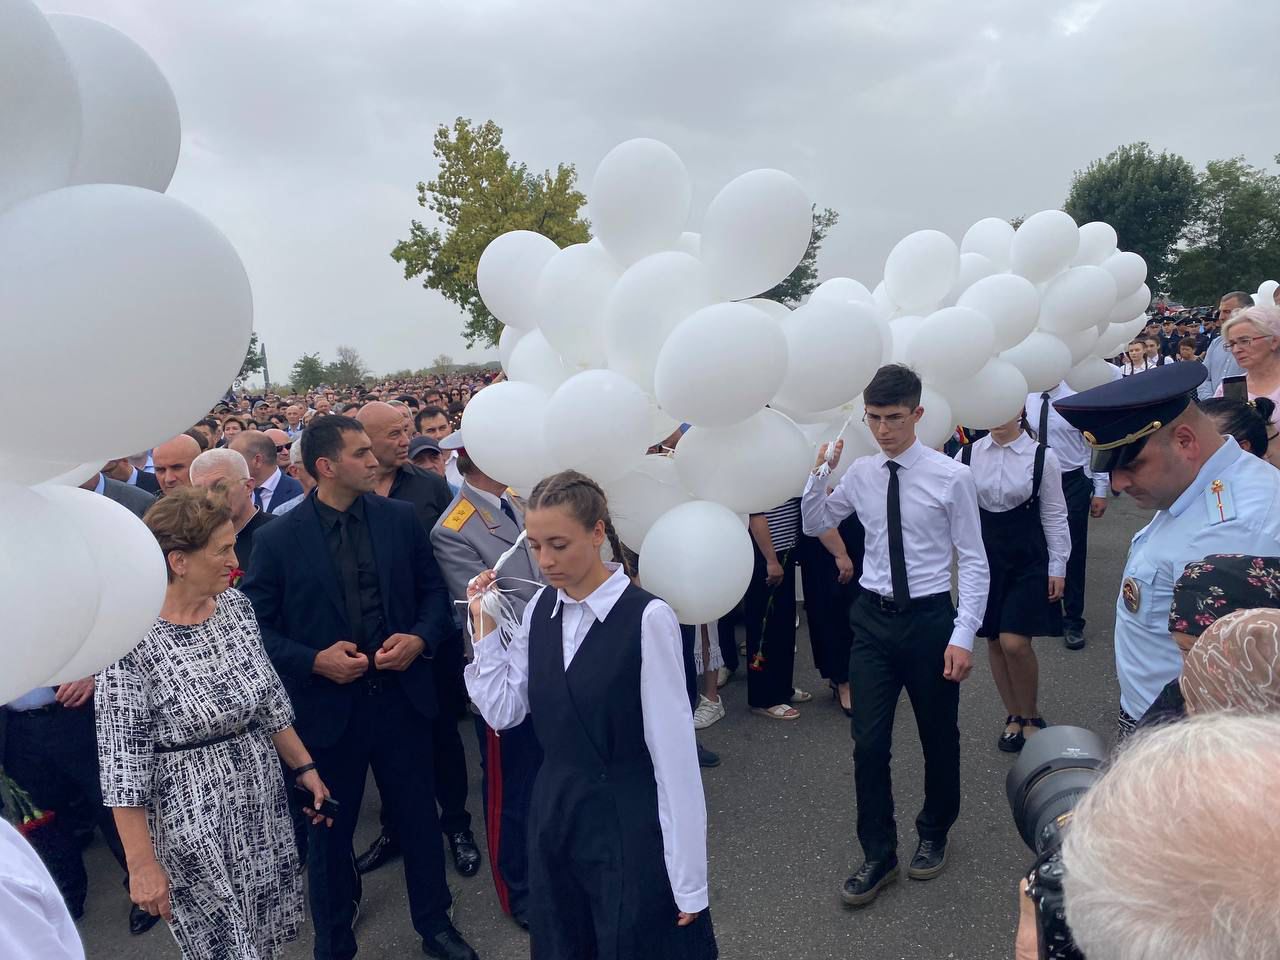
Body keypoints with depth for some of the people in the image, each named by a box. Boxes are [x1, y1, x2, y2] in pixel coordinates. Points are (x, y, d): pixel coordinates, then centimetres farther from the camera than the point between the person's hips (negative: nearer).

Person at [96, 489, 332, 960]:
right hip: (193, 820, -5)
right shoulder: (130, 641, -20)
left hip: (263, 795, 6)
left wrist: (303, 766, 10)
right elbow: (123, 763, -16)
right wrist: (142, 865, -13)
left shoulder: (235, 604, -3)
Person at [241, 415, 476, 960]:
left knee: (419, 818, 17)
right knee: (329, 831, 17)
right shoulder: (277, 539, -9)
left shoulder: (401, 518, -2)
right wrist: (314, 661, -18)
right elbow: (257, 627, -6)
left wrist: (421, 637, -13)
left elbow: (433, 591, 4)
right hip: (327, 706, -2)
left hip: (402, 696, 2)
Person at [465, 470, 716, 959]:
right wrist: (483, 625, -2)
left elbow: (673, 752, -18)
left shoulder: (647, 618, -20)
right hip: (554, 813, 6)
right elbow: (502, 712, 4)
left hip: (630, 824, -6)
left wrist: (688, 879, -14)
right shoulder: (540, 609, -1)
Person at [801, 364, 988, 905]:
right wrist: (819, 473, -3)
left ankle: (933, 836, 42)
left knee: (939, 738, 16)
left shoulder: (951, 477, -10)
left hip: (929, 618, -2)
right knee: (869, 744, 2)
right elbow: (814, 526, 12)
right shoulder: (860, 474, 1)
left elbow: (973, 561, -8)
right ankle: (878, 856, 22)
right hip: (873, 618, 3)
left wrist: (963, 636, -14)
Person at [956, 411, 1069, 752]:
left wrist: (1057, 568, -2)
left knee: (1014, 642, -9)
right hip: (984, 554, 3)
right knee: (994, 641, 10)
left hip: (1027, 557, -3)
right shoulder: (968, 455, -1)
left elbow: (1054, 515, -2)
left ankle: (1031, 716, 17)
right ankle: (1014, 716, 30)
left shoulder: (1042, 456, -6)